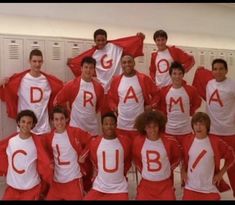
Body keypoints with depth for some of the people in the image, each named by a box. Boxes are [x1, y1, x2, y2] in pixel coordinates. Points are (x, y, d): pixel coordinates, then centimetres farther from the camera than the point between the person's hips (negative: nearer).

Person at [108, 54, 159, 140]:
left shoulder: (144, 79, -2)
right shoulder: (116, 80, 4)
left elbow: (156, 94, 6)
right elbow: (110, 97, 15)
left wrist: (150, 105, -5)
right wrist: (114, 107, -1)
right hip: (122, 124, 2)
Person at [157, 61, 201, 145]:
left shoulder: (191, 90, -6)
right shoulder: (163, 91, -4)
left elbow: (197, 103, 10)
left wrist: (189, 113, 2)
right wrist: (166, 115, -1)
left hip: (185, 131, -1)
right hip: (168, 130, 1)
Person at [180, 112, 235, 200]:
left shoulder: (216, 142, -10)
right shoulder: (187, 141, -4)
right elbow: (183, 158, 12)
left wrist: (221, 173, -1)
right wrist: (183, 171, 0)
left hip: (210, 188, -1)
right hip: (191, 187, 1)